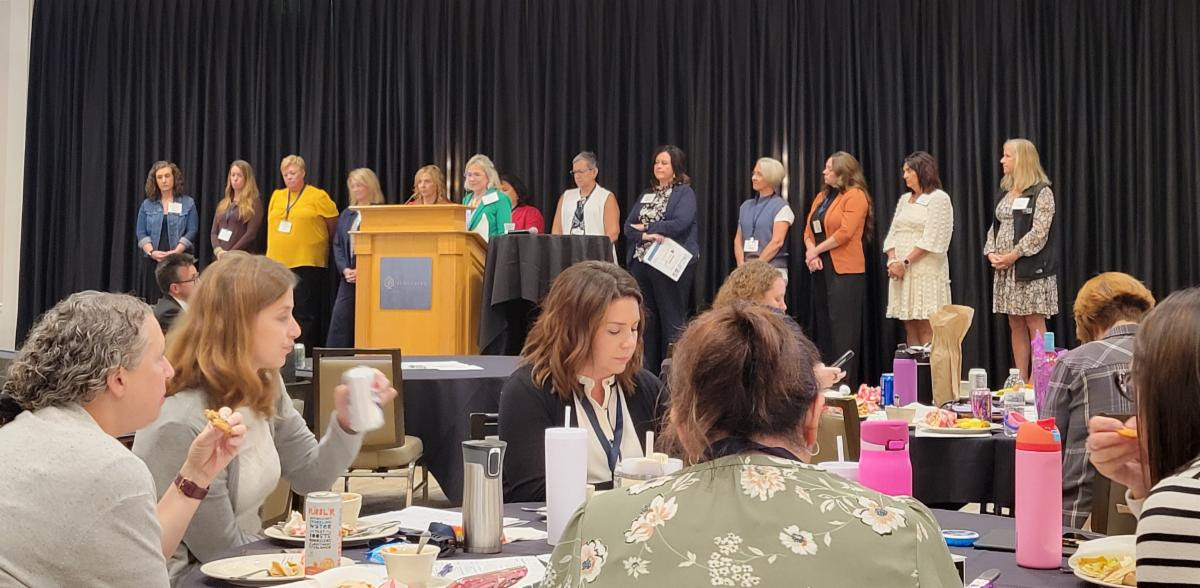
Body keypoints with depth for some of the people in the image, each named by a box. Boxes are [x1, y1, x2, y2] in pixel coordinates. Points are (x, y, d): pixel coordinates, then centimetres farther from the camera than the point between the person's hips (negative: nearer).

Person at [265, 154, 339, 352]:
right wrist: (273, 251, 18)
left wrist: (320, 244, 12)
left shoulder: (318, 196, -2)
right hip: (277, 262, 5)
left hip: (307, 263, -5)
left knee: (305, 313, -3)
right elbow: (271, 225, 22)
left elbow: (334, 224, 3)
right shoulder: (276, 196, 14)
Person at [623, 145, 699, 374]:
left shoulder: (685, 193, 0)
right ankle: (647, 371, 15)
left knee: (672, 320, -2)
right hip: (641, 263, 6)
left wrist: (646, 227, -5)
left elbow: (679, 224, -16)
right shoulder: (647, 195, 18)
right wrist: (646, 236, -13)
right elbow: (629, 227, 8)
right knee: (645, 319, 8)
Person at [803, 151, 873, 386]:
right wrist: (811, 252, -7)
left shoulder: (855, 195, -7)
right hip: (822, 269, 8)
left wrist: (816, 251, -9)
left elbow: (845, 233, -16)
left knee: (842, 329, -7)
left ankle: (845, 382, -3)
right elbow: (809, 229, 11)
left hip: (845, 270, -8)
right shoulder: (821, 197, 17)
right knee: (823, 325, 11)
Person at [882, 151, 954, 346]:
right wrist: (893, 261, -4)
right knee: (909, 326, 4)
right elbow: (892, 234, 13)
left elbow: (931, 240, -11)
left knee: (926, 327, -9)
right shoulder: (904, 199, 19)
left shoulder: (938, 198, -2)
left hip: (926, 270, -6)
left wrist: (906, 262, -14)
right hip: (901, 271, 6)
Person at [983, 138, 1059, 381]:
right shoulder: (1005, 191, 15)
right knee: (1015, 325, 9)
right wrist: (991, 253, -1)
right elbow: (995, 226, 15)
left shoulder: (1041, 192, -6)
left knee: (1034, 324, -5)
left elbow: (1039, 232, -15)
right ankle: (1020, 380, 14)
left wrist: (1013, 255, -18)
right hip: (1005, 269, 7)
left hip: (1031, 268, -7)